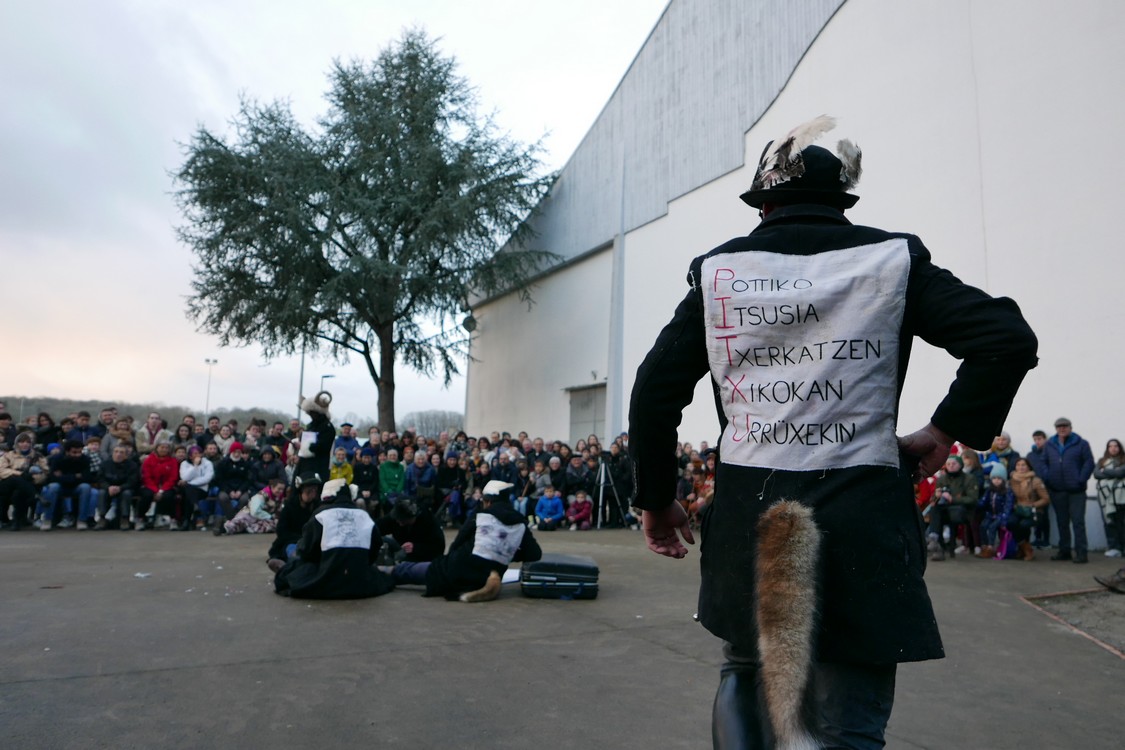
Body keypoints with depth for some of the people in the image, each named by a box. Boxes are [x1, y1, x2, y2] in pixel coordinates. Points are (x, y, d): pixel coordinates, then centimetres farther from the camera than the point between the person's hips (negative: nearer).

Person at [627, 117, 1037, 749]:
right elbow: (1007, 338, -6)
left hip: (747, 515, 2)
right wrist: (946, 432, 4)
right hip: (862, 518, -1)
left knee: (746, 672, 27)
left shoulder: (718, 269, 6)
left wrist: (655, 500, 12)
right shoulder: (890, 259, 4)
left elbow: (656, 391, 3)